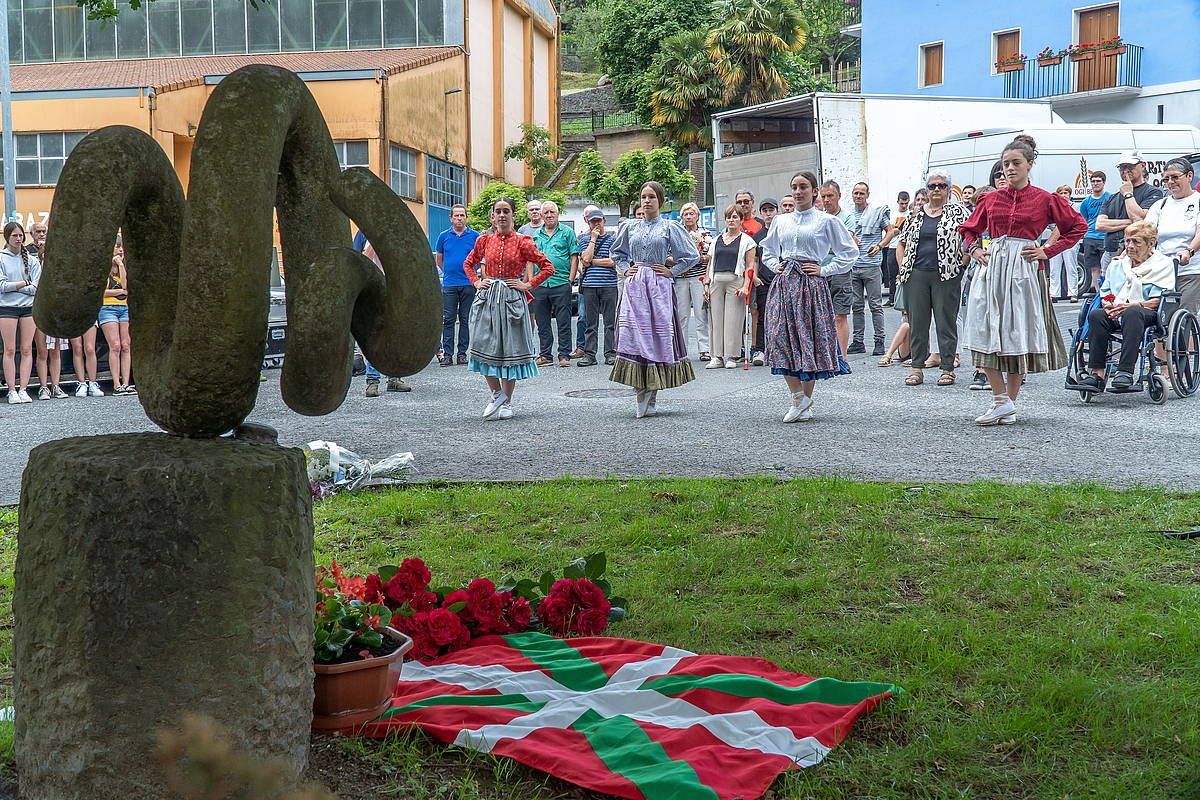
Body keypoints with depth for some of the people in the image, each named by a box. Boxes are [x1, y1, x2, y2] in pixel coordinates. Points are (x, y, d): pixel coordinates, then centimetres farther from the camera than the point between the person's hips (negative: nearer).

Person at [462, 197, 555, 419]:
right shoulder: (484, 240, 7)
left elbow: (548, 267, -1)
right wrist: (476, 282, 9)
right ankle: (496, 393, 14)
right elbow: (468, 263, 24)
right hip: (487, 298, 3)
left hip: (512, 299, -2)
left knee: (510, 349, 1)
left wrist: (528, 285, -5)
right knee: (485, 347, -5)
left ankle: (507, 402, 12)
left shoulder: (522, 242, -2)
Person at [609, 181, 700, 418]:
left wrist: (672, 271, -2)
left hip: (659, 287, -2)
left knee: (659, 334, -2)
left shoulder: (670, 228, 3)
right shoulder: (630, 228, 11)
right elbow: (617, 252, 27)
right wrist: (625, 269, 12)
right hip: (634, 286, 2)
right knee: (633, 334, -7)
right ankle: (642, 394, -2)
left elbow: (692, 256, 3)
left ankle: (652, 395, 6)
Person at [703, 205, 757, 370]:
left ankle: (731, 356, 0)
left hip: (735, 280, -4)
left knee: (733, 319, -5)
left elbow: (750, 266, -1)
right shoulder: (717, 240, 17)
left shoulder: (746, 241, 4)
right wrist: (707, 283, 10)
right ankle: (717, 356, 6)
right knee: (716, 318, 2)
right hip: (717, 280, 4)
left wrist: (746, 286, -11)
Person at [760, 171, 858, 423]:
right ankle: (797, 398, 5)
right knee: (782, 338, -6)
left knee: (810, 340, -2)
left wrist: (824, 270, -3)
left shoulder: (825, 221, 1)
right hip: (783, 284, 4)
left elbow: (850, 252, 2)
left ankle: (806, 402, 9)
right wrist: (775, 266, 10)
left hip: (811, 284, -4)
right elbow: (767, 250, 28)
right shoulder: (781, 221, 13)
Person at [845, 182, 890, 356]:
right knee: (857, 306, 8)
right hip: (852, 266, 4)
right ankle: (858, 341, 13)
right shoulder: (847, 215, 12)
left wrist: (879, 246, -8)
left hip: (871, 265, -4)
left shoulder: (878, 211, 1)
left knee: (875, 305, -2)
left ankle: (879, 341, 2)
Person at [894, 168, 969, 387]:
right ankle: (917, 368, 12)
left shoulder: (957, 211, 2)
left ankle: (947, 368, 7)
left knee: (946, 322, 0)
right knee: (916, 322, 5)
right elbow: (902, 243, 19)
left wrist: (962, 262, -11)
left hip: (946, 276, -4)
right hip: (916, 275, 4)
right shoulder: (916, 215, 13)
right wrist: (903, 268, 9)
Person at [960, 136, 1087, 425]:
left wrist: (1048, 251, 0)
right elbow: (969, 228, 24)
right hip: (991, 267, 3)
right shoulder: (991, 198, 10)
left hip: (1024, 269, -3)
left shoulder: (1044, 199, 1)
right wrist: (974, 250, 6)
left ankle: (1010, 402, 12)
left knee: (1017, 335, 1)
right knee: (985, 334, -6)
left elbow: (1078, 227, 7)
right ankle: (1001, 400, 0)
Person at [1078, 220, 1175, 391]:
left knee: (1132, 313, -41)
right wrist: (1108, 304, -3)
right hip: (1115, 313, 5)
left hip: (1148, 313, -4)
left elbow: (1158, 300, -4)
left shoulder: (1163, 263, 9)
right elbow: (1104, 294, 22)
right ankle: (1097, 373, -37)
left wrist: (1130, 305, -17)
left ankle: (1125, 372, -48)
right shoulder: (1116, 264, 25)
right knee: (1096, 314, -30)